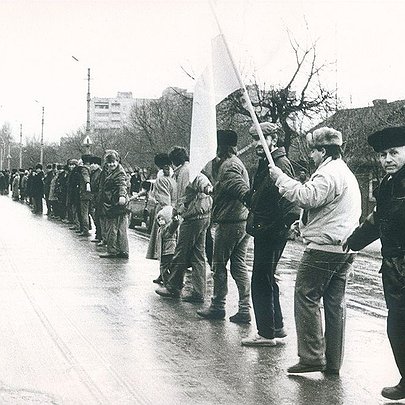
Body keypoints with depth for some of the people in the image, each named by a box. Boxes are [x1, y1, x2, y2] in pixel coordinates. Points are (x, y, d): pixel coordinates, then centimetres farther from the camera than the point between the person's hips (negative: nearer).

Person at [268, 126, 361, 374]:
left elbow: (306, 197, -25)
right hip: (344, 248, 10)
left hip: (323, 247, -10)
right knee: (336, 303, 9)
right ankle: (333, 363, 13)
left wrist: (280, 177, -15)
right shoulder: (347, 173, 22)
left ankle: (312, 357, -6)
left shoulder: (328, 173, -13)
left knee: (306, 297, -4)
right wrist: (302, 223, 18)